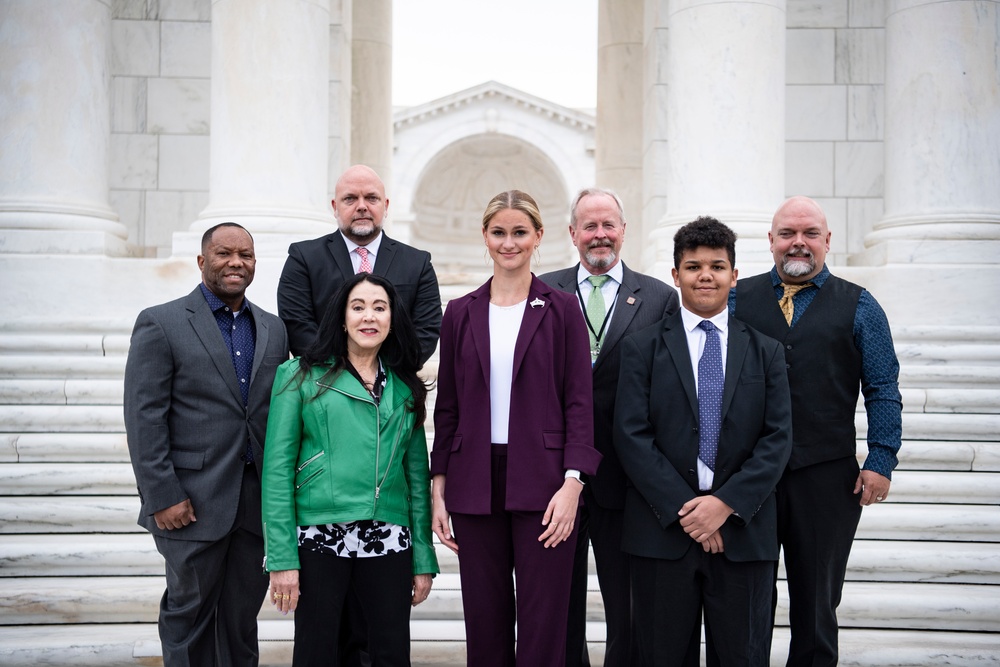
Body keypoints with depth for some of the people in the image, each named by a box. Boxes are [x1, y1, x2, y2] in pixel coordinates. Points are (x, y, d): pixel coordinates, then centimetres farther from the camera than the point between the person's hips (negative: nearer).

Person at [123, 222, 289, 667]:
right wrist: (163, 496, -13)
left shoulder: (273, 329, 11)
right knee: (190, 610, 7)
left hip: (257, 498, 4)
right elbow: (143, 417, -8)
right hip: (194, 503, -4)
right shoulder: (161, 323, -3)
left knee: (243, 612, 11)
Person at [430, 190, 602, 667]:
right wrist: (439, 488, 5)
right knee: (485, 622, 8)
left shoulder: (561, 310, 2)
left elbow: (579, 401, -2)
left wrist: (572, 483, -12)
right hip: (475, 483, 2)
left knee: (542, 624, -1)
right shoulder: (461, 314, 9)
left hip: (542, 481, -2)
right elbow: (447, 406, 10)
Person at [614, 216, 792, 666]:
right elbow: (631, 436, -4)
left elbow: (777, 438, 1)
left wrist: (727, 503, -11)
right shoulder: (642, 347, 5)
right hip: (662, 531, -1)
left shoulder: (765, 351, 10)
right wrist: (683, 509, -12)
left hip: (743, 531, 1)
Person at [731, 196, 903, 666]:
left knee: (816, 600, 12)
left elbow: (883, 391, 3)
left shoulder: (858, 306, 5)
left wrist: (881, 461, -6)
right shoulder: (739, 297, 7)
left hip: (827, 475, 0)